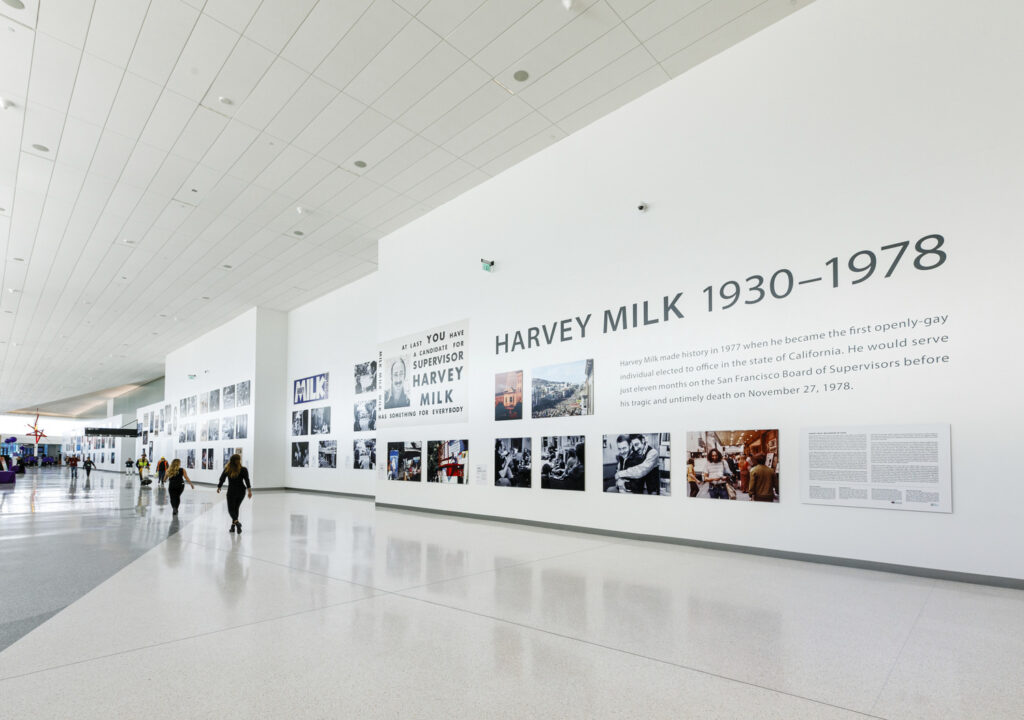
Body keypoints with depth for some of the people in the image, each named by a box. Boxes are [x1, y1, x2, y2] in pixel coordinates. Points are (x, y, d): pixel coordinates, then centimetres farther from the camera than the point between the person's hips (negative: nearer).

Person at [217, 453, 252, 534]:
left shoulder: (227, 469, -7)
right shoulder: (243, 469, -8)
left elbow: (222, 479, 0)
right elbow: (247, 480, -13)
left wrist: (219, 487, 17)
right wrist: (249, 491, -12)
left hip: (231, 491, -2)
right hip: (241, 491, 2)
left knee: (231, 509, 5)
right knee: (236, 508, 18)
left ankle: (236, 522, -22)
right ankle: (233, 527, 20)